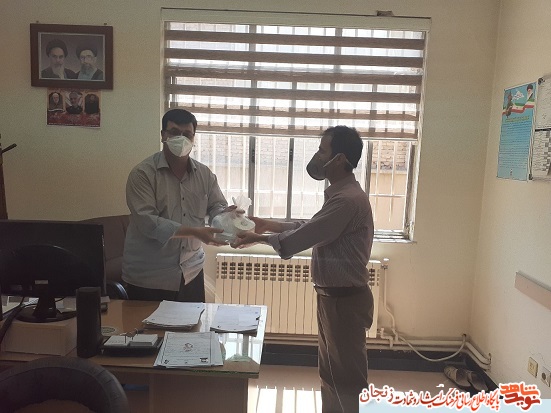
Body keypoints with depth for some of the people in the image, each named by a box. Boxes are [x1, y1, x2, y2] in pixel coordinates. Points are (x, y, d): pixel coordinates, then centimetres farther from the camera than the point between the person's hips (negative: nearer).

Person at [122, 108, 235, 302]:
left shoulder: (205, 174, 4)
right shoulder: (142, 173, -11)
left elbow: (216, 207, 7)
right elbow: (147, 222, -20)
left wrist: (227, 214, -19)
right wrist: (194, 232, -27)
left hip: (191, 273, 5)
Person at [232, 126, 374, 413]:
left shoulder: (348, 199, -24)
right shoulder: (340, 194, 10)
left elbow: (301, 238, -22)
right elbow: (309, 228, 18)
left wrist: (259, 238, -9)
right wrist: (270, 225, 9)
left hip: (345, 300, -10)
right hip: (332, 296, 10)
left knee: (348, 376, 6)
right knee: (330, 370, 22)